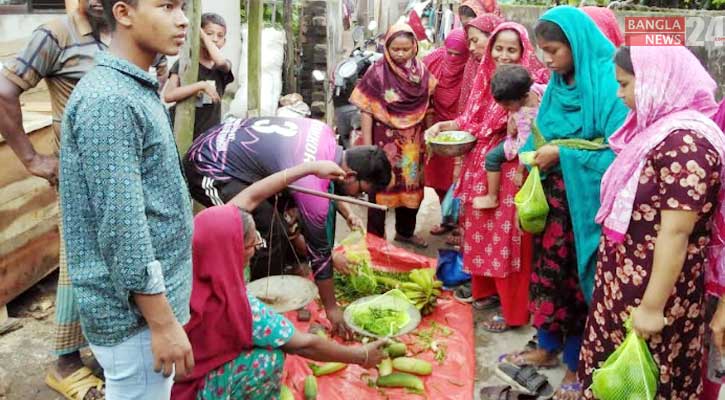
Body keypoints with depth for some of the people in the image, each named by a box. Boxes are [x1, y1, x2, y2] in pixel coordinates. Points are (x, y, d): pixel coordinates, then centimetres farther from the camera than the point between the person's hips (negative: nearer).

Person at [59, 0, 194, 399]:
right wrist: (163, 322, -20)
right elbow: (122, 227, -24)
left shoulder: (136, 89, 10)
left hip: (150, 297, 9)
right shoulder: (108, 101, -21)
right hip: (135, 310, -9)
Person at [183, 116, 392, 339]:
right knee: (270, 233, -18)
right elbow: (319, 249, -15)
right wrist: (331, 308, -5)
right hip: (208, 169, -10)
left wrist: (348, 214, 8)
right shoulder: (312, 185, -25)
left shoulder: (326, 135, -3)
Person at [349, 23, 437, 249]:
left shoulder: (421, 71, 0)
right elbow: (366, 110, -14)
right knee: (381, 188, 6)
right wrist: (367, 146, -16)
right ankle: (375, 237, 20)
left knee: (410, 186, 17)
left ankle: (405, 231, 38)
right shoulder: (378, 72, -14)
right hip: (385, 140, -5)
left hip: (412, 142, 5)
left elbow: (426, 107, 9)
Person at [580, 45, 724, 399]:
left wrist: (653, 306, -21)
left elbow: (675, 232, -24)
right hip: (629, 277, 9)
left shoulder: (684, 141, -24)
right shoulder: (660, 126, 7)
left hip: (654, 286, -9)